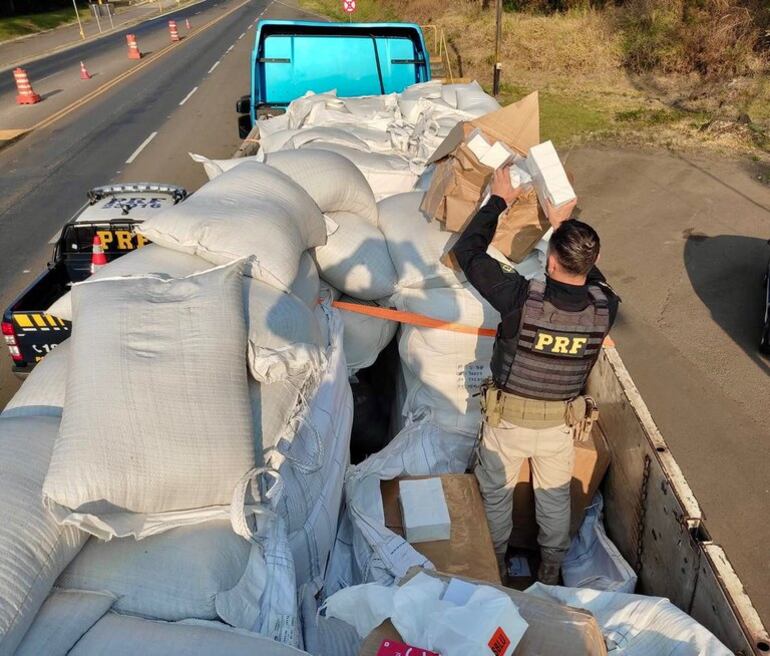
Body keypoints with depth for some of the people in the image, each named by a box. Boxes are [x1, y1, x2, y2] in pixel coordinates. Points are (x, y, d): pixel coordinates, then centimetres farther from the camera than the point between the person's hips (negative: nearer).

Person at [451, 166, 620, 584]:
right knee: (555, 497, 25)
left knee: (496, 495, 22)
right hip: (560, 423, 3)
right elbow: (589, 276, 6)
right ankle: (551, 573, 46)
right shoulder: (604, 308, -20)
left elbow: (467, 251, -19)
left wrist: (499, 200, -8)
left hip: (507, 420, -2)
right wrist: (564, 225, 8)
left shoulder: (522, 298, -30)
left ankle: (493, 566, 44)